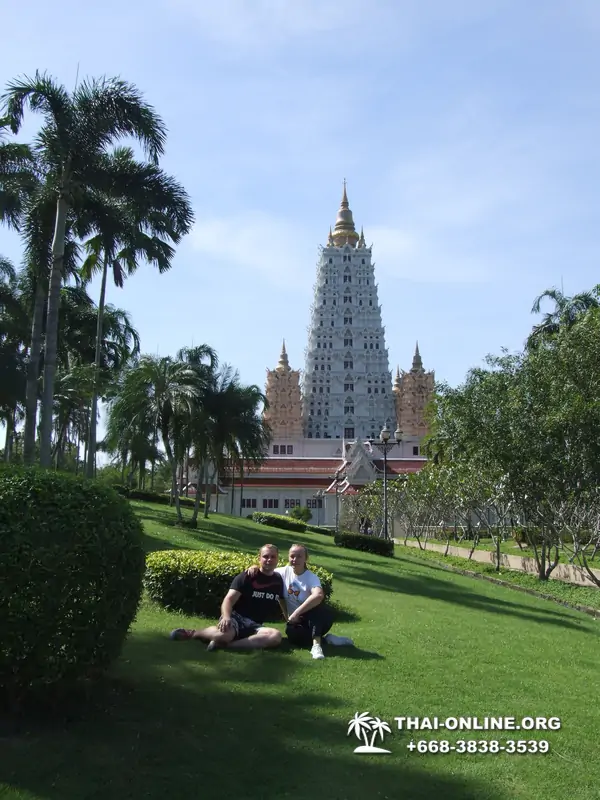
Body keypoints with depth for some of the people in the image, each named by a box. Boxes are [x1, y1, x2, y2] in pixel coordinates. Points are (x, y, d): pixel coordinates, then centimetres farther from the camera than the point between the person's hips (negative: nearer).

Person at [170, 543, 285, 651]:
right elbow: (229, 599, -12)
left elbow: (283, 604, 26)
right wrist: (226, 617, -31)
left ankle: (224, 644, -32)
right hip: (236, 617, -4)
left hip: (254, 626, 4)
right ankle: (191, 633, -7)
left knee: (277, 636, -32)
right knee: (224, 634, -42)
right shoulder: (246, 577, -3)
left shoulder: (278, 580, 12)